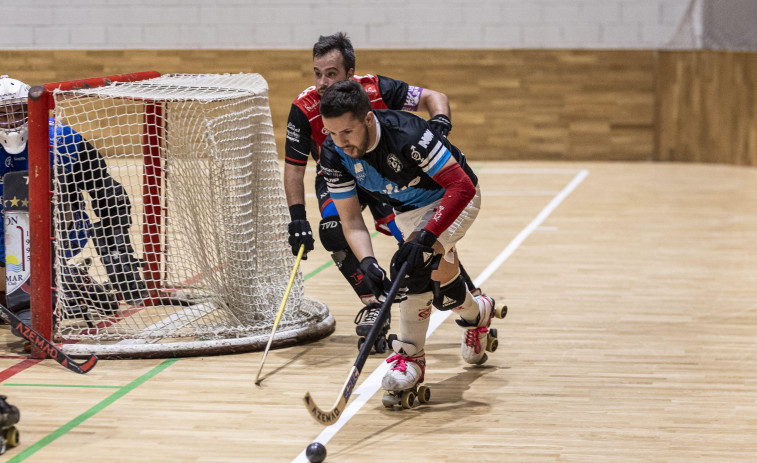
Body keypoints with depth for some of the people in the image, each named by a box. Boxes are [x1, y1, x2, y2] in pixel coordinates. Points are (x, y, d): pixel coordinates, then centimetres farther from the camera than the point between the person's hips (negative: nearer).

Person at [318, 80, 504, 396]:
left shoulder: (406, 134, -39)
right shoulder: (334, 154, -22)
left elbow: (462, 186, -37)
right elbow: (350, 219, -16)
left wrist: (424, 239, -44)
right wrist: (367, 262, -35)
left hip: (453, 198, -6)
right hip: (407, 210, 6)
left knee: (412, 263, -28)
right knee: (437, 275, 15)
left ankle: (410, 357, -13)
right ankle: (477, 313, 48)